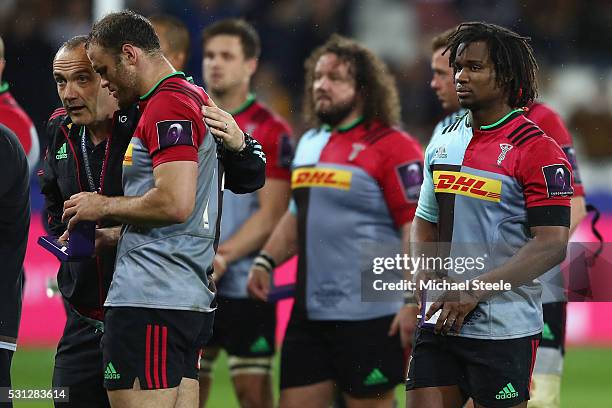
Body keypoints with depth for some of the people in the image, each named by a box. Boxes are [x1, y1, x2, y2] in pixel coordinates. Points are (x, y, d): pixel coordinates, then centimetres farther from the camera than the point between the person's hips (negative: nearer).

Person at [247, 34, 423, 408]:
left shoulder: (393, 147, -9)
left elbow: (417, 229, -14)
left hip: (369, 319, -8)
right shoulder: (309, 144, 16)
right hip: (309, 315, 8)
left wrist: (412, 303, -21)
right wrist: (266, 261, 13)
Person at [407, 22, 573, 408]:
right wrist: (426, 277, -1)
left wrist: (474, 292, -19)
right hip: (439, 325, 6)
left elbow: (551, 246, -15)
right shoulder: (443, 143, 12)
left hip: (504, 330, -6)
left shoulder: (538, 151, -9)